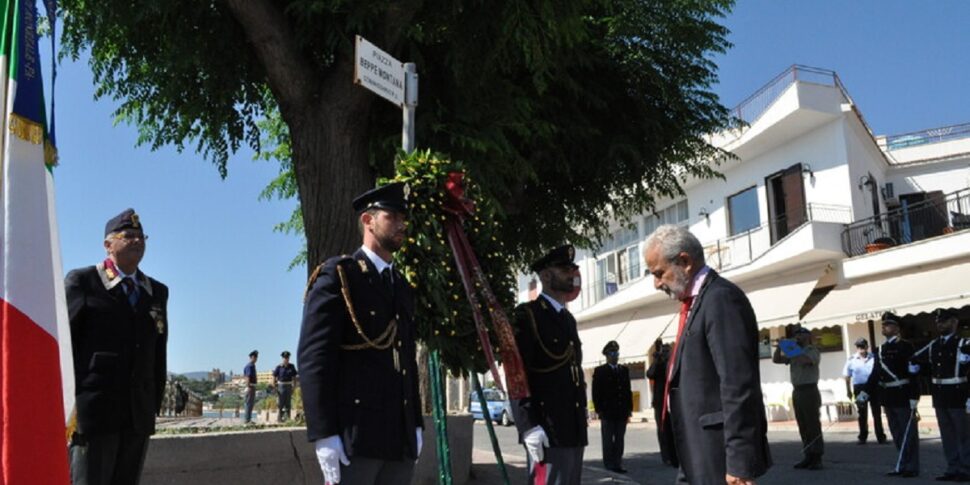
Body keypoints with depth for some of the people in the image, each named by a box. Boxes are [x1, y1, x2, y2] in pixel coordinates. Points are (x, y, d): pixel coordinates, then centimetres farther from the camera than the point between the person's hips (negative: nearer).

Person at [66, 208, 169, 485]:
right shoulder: (82, 282, 1)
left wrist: (155, 403, 8)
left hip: (139, 415, 5)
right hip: (92, 410, -4)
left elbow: (158, 354, 13)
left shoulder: (157, 292, 13)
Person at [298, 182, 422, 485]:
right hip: (353, 432, -7)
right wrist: (324, 433, -17)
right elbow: (314, 356, -11)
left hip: (401, 437, 7)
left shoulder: (403, 287, 19)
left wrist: (416, 424, 15)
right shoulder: (338, 276, -2)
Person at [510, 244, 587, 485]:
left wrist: (582, 417, 17)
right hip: (546, 431, -8)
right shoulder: (527, 315, -6)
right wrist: (529, 425, -19)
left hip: (574, 429, 8)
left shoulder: (569, 319, 20)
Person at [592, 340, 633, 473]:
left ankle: (617, 464, 12)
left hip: (622, 412, 4)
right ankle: (609, 466, 5)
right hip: (607, 412, -4)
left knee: (619, 440, 7)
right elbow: (596, 392, -4)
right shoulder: (599, 371, 0)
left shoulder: (624, 370, 13)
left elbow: (628, 390, 13)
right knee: (608, 441, 2)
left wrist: (629, 408, 6)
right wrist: (599, 410, -10)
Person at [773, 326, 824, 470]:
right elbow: (776, 360, 16)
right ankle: (808, 457, 11)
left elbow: (804, 360, -22)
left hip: (809, 391, -7)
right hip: (796, 391, 7)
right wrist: (779, 347, 3)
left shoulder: (813, 351, -2)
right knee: (803, 427, 7)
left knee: (813, 426, -6)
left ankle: (817, 458, -5)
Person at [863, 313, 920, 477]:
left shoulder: (905, 347, -9)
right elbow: (875, 374, 12)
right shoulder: (879, 350, 12)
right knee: (896, 433, 13)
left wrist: (914, 396, -17)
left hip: (903, 395, -7)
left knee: (908, 432, 0)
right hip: (888, 397, 7)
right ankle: (904, 465, 22)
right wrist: (864, 392, 4)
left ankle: (910, 467, 5)